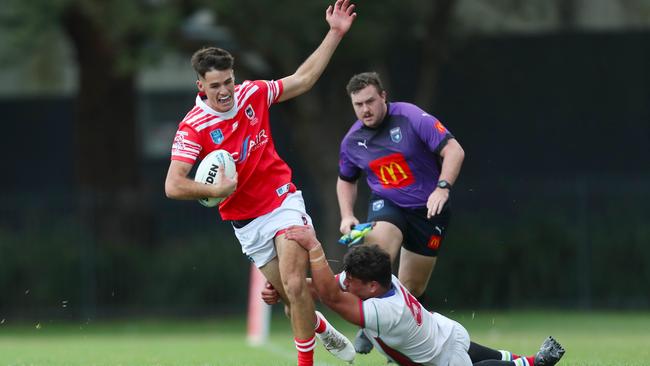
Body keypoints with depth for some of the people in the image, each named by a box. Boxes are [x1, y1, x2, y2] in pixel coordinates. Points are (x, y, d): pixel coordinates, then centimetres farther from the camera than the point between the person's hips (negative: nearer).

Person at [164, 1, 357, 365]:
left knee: (294, 286, -17)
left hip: (283, 202, 0)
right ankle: (321, 327, 39)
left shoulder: (252, 94, -6)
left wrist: (335, 34, 7)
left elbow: (303, 79, 9)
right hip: (246, 222, 0)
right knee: (289, 293, 6)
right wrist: (216, 190, -34)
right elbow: (173, 185, -23)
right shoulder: (193, 127, -17)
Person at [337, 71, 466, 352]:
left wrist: (442, 187, -31)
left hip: (428, 209, -2)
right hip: (386, 204, 2)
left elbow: (453, 150, -18)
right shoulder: (352, 141, 1)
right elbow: (346, 180, 20)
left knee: (412, 288, 1)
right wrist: (347, 216, 4)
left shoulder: (411, 117, -15)